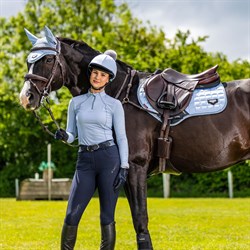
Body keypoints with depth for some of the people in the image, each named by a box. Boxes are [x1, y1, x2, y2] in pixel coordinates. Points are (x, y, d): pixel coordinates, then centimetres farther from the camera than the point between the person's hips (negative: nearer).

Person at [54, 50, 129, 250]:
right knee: (72, 215, -4)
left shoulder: (114, 104, 3)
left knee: (107, 217, 0)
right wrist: (63, 136, -11)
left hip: (109, 158, -2)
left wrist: (124, 168, -8)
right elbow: (72, 135, 13)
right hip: (85, 161, 2)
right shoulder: (76, 102, 11)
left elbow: (121, 137, 1)